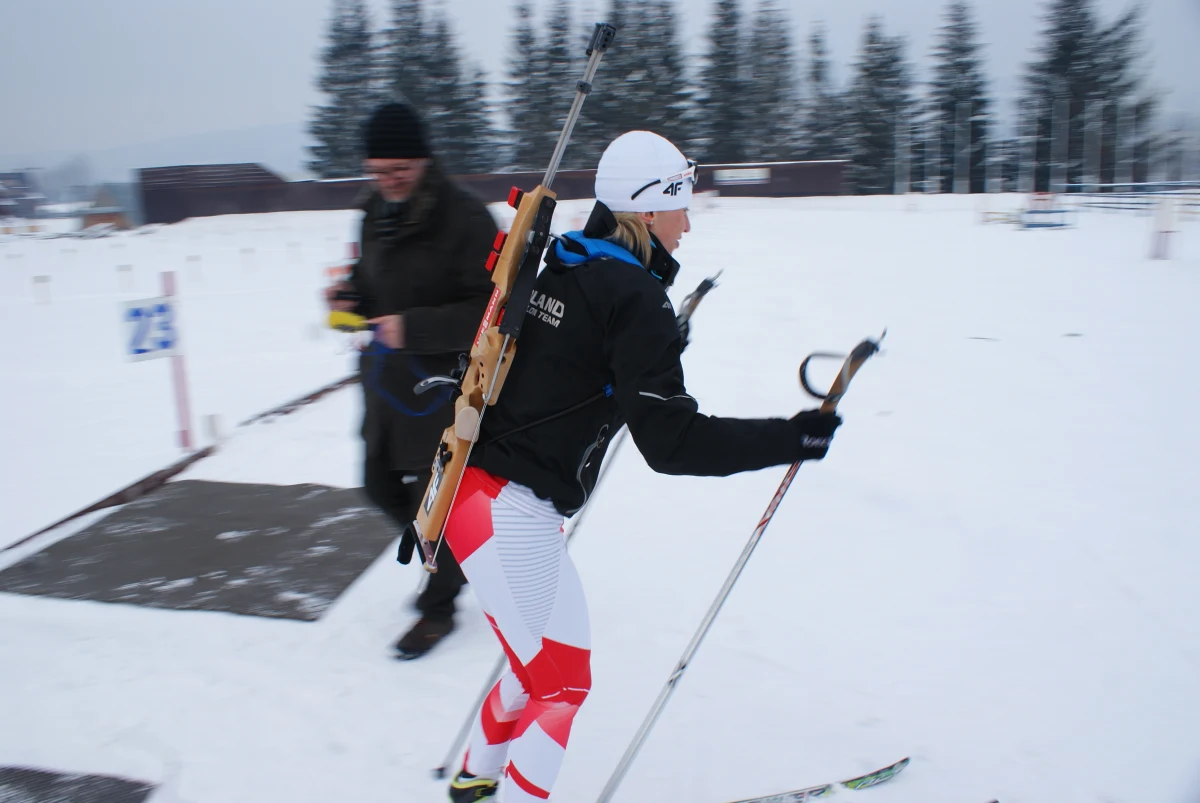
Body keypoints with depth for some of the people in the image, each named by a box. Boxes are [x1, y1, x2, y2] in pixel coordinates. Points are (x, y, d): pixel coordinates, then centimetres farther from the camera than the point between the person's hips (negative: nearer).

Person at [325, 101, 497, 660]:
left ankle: (438, 606, 27)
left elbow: (491, 309, -22)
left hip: (442, 386, -8)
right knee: (381, 485, 18)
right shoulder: (376, 212, 5)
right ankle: (453, 555, 42)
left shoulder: (465, 218, -19)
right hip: (385, 379, 8)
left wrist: (414, 327, -29)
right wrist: (352, 296, -4)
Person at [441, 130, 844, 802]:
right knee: (563, 686, 8)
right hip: (512, 516, -9)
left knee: (540, 663, 26)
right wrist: (792, 438, -16)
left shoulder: (562, 269, 10)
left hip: (472, 491, 9)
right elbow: (671, 442, -20)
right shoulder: (637, 297, -15)